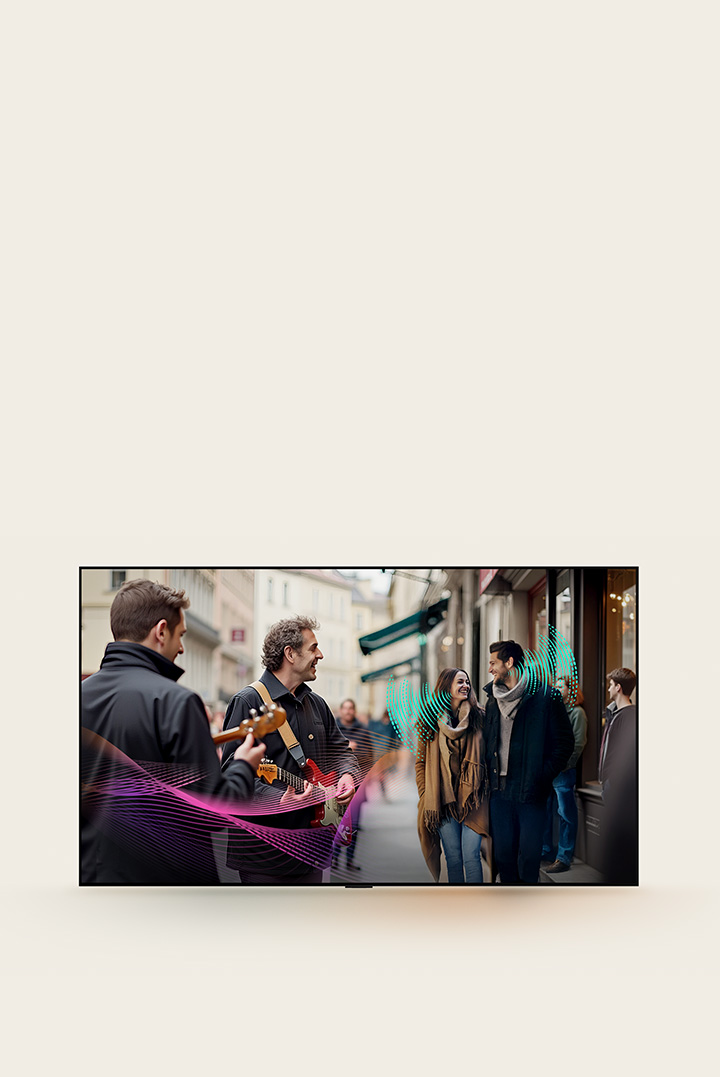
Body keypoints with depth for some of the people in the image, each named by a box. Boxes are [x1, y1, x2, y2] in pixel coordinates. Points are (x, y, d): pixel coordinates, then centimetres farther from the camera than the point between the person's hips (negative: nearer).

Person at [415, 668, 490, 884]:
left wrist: (485, 790, -1)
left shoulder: (478, 718, 4)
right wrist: (425, 795, 3)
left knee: (471, 856, -7)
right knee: (453, 857, 6)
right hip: (442, 800, 1)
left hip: (471, 800, -1)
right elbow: (420, 762, 10)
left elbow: (488, 757, 6)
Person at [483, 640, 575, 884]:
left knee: (529, 854, -2)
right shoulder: (493, 701, 12)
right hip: (499, 790, 5)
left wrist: (543, 777, -11)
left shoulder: (545, 697, -5)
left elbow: (565, 743, -4)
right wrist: (490, 777, 7)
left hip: (530, 791, -5)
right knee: (503, 853, 6)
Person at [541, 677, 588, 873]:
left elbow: (578, 743, -9)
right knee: (544, 811, 12)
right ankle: (545, 851, 22)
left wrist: (563, 765, -13)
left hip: (563, 770, -7)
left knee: (565, 815, -4)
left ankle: (564, 858, -2)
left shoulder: (576, 712, -3)